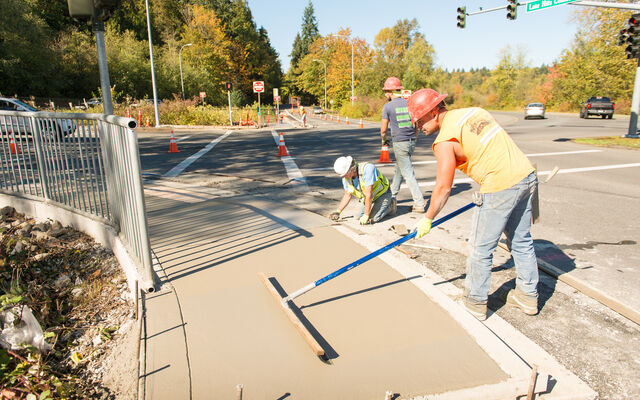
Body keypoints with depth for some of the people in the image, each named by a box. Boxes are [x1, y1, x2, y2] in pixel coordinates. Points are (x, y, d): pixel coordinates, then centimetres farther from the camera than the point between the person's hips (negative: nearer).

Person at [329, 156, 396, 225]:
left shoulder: (367, 169, -35)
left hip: (382, 194, -7)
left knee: (372, 219, -21)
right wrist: (337, 211, -7)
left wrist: (366, 216, -30)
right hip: (370, 198, 7)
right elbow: (347, 195, 2)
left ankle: (389, 207, 4)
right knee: (360, 217, -1)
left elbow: (369, 195, -34)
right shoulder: (346, 177, -13)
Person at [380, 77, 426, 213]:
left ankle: (419, 203, -6)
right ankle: (392, 195, 35)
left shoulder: (388, 107, -7)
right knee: (399, 169, 21)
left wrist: (384, 140, 16)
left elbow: (383, 130, -3)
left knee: (408, 174, -5)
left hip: (399, 143, -6)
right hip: (411, 142, 6)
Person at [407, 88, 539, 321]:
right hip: (526, 175, 9)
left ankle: (475, 303, 22)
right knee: (522, 241, 21)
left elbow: (443, 189, -9)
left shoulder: (445, 141, -12)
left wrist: (427, 219, 4)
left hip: (501, 188, -9)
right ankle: (528, 296, 36)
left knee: (480, 249, 7)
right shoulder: (474, 111, 12)